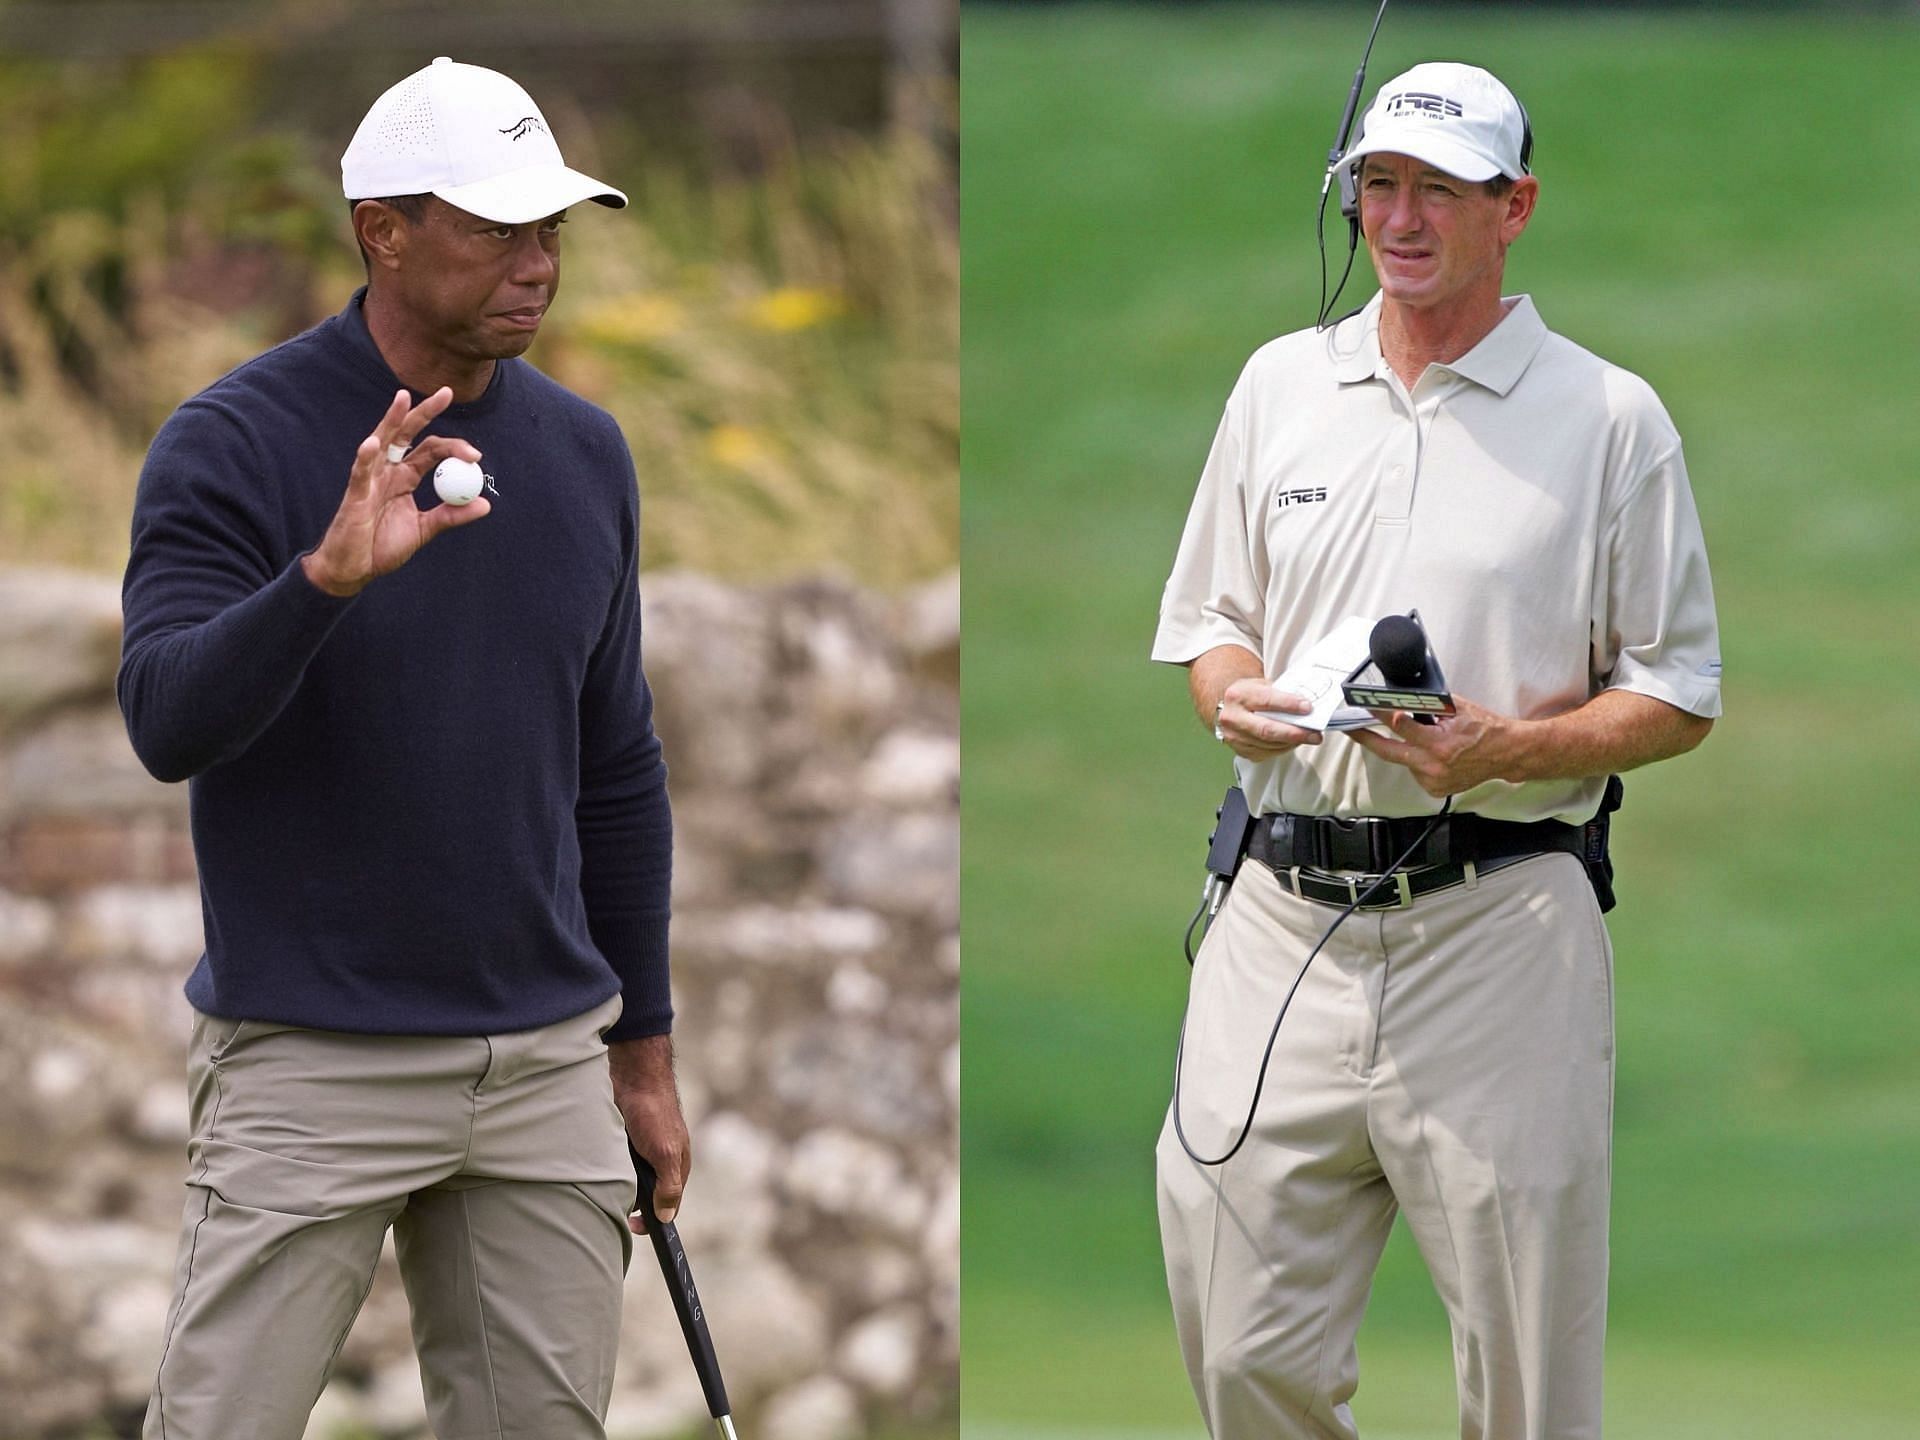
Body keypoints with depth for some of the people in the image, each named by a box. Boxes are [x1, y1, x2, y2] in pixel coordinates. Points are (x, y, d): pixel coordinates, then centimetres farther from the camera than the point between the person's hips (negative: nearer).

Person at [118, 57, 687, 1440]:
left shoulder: (585, 454, 8)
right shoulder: (231, 443, -9)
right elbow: (167, 721, -21)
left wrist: (645, 1049, 17)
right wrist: (325, 578, -37)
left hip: (547, 1063, 5)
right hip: (307, 1066, -5)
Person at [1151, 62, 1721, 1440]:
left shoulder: (1609, 418, 2)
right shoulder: (1283, 383, 14)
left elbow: (1679, 696, 2)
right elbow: (1208, 625, 21)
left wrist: (1505, 751, -15)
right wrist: (1237, 696, -3)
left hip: (1498, 925, -4)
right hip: (1283, 915, 4)